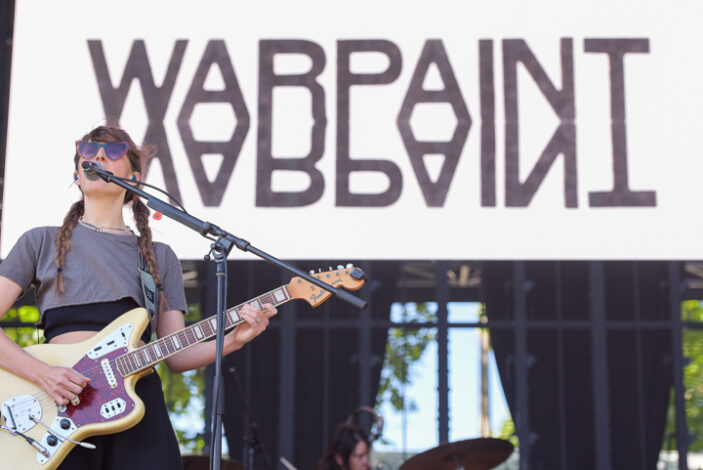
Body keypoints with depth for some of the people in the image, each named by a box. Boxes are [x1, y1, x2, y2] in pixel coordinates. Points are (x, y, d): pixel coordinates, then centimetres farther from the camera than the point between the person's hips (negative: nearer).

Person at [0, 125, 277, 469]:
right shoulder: (41, 243, 11)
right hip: (61, 401, -1)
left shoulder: (160, 257, 16)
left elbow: (176, 354, 11)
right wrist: (42, 373, -11)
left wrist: (233, 340, -6)